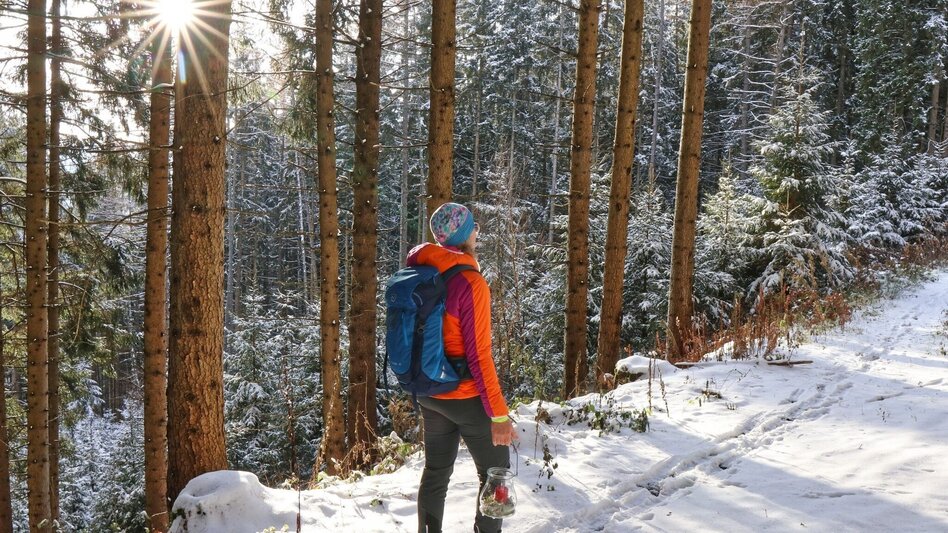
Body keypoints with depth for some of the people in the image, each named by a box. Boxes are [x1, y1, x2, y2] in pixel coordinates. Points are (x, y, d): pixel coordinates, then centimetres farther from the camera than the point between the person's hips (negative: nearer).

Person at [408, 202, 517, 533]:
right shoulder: (470, 283, -22)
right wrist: (499, 413, -17)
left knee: (436, 472, 19)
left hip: (429, 393, 7)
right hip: (466, 397, -7)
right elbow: (478, 356, -22)